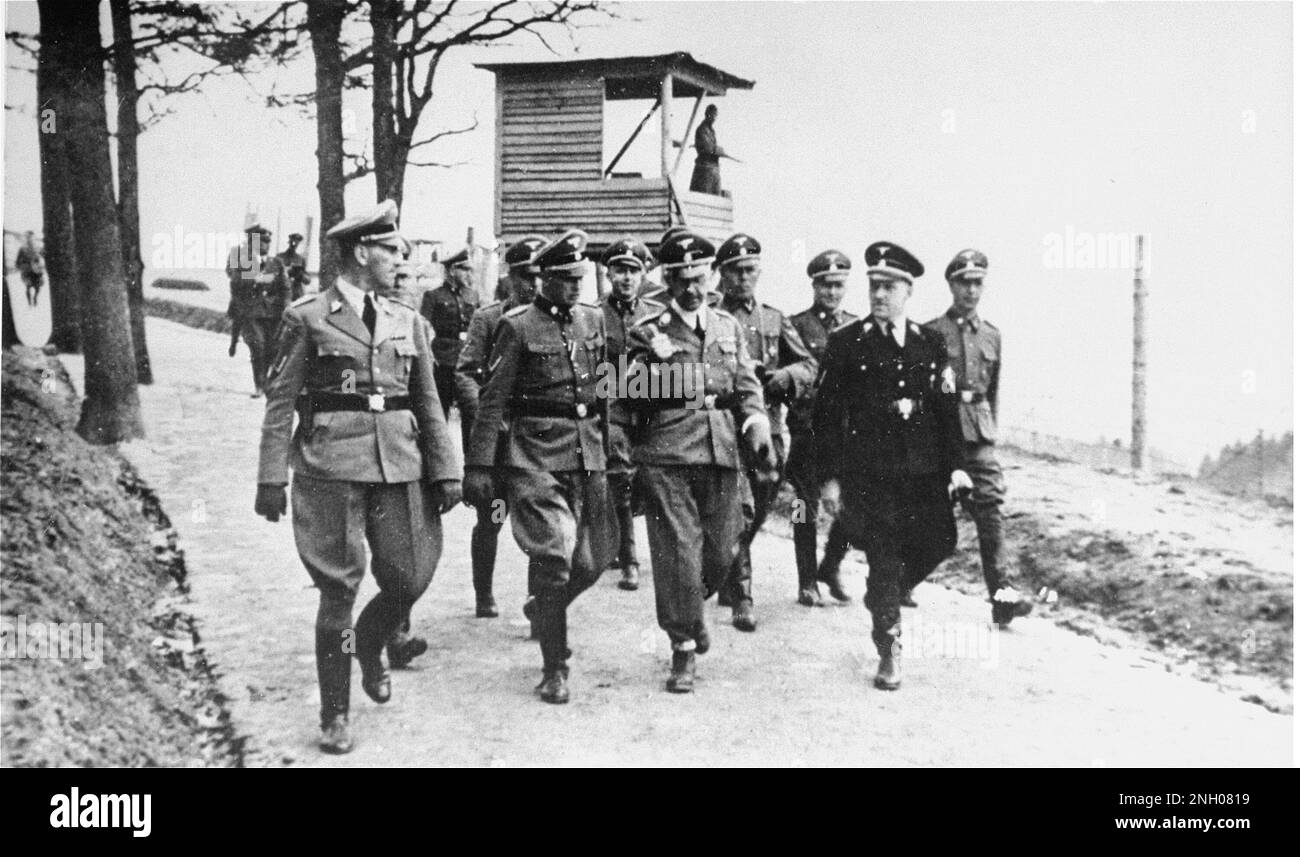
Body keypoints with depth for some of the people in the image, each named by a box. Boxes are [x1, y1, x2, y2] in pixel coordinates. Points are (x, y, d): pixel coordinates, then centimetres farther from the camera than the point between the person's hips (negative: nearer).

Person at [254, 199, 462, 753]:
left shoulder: (406, 321, 13)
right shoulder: (307, 317, 0)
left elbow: (428, 403, 13)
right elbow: (280, 401, -2)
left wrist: (446, 470, 6)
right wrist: (272, 478, -6)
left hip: (399, 464, 4)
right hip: (331, 465, -4)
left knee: (408, 580, 3)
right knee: (339, 590, 0)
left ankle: (368, 646, 37)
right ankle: (334, 716, 14)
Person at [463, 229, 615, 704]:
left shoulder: (594, 320, 12)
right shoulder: (518, 326, -4)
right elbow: (493, 400, -5)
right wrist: (478, 465, -9)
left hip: (589, 454, 6)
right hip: (536, 456, -5)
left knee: (591, 561, 8)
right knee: (553, 558, -9)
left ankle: (544, 610, 39)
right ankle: (554, 668, 5)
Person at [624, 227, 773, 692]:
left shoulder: (730, 327, 17)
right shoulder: (647, 332, 6)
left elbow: (748, 387, 14)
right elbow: (631, 394, 1)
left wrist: (759, 429, -3)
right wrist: (656, 364, -17)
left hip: (722, 453, 4)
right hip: (666, 456, -3)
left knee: (721, 552, 6)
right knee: (678, 551, -7)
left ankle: (692, 609, 37)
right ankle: (684, 647, 5)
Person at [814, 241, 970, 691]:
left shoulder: (930, 343, 9)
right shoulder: (845, 342, -2)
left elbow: (947, 408, 10)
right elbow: (827, 413, -3)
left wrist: (954, 465, 2)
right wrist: (829, 477, -6)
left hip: (924, 470, 4)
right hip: (868, 473, -3)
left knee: (938, 544, 2)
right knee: (883, 560, -1)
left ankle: (886, 598, 32)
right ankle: (889, 650, 16)